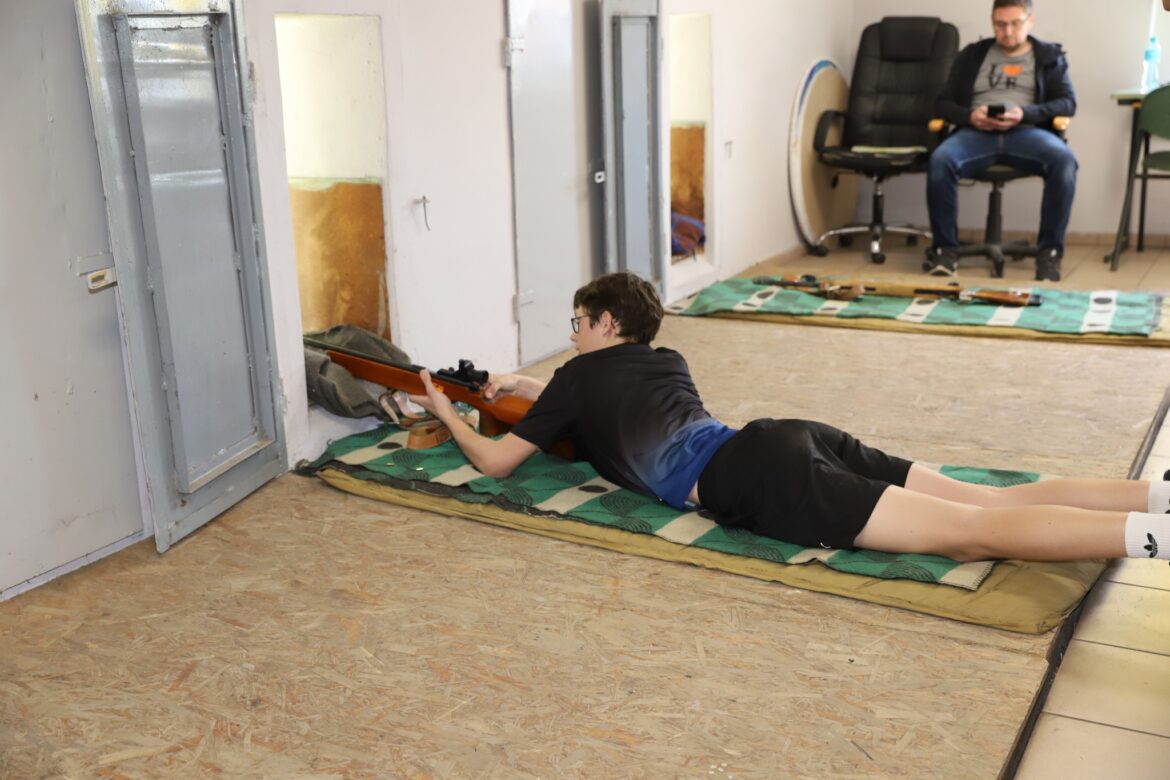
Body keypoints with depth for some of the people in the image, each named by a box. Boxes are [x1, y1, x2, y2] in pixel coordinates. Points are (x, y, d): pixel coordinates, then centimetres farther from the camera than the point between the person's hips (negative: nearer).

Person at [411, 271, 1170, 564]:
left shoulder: (581, 373, 13)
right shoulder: (665, 359, 33)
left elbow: (495, 461, 20)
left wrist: (450, 415, 39)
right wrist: (532, 388, 58)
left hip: (757, 478, -8)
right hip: (791, 439, 8)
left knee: (971, 532, -20)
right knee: (991, 501, -1)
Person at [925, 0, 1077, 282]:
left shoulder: (1049, 56, 18)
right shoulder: (971, 55, 21)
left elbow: (1067, 103, 7)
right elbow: (943, 103, 16)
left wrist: (1025, 113, -12)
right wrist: (969, 115, -8)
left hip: (1027, 131, 0)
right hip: (977, 132, 1)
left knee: (1064, 161, -33)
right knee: (940, 160, -33)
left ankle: (1050, 250, -22)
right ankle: (945, 247, -20)